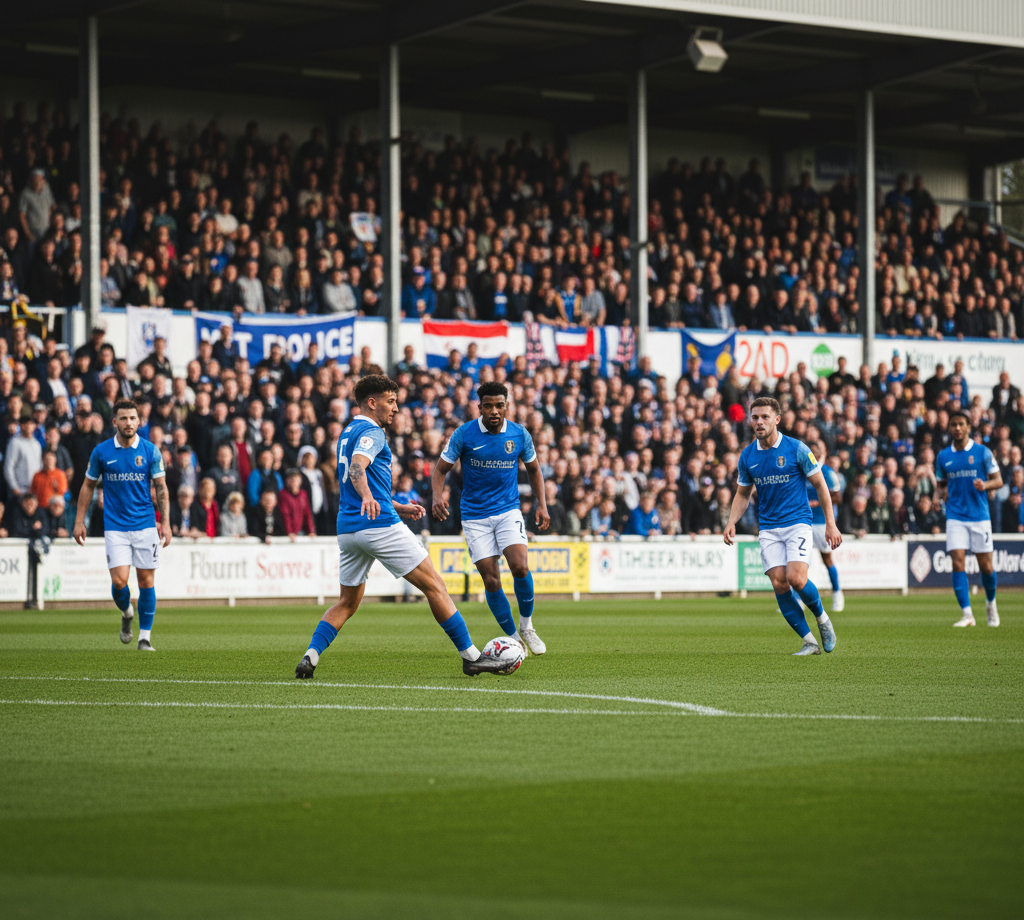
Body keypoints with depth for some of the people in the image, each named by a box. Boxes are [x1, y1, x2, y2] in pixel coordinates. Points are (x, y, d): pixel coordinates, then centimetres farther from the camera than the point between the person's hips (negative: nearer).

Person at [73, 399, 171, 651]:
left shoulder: (150, 450, 0)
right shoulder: (101, 451, 1)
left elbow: (161, 488, 4)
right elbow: (88, 486, 10)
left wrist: (165, 522, -4)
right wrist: (79, 521, 7)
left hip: (145, 525, 0)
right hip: (115, 526, 0)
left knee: (146, 581, 0)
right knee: (119, 581, -11)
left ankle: (145, 638, 9)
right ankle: (126, 614, 22)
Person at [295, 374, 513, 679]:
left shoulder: (348, 433, 23)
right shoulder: (371, 432, -6)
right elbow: (356, 468, -27)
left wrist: (399, 508, 34)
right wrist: (368, 497, -45)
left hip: (348, 528, 9)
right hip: (380, 526, -9)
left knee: (347, 603, 14)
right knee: (434, 586, -1)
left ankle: (311, 655, -8)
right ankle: (470, 656, 0)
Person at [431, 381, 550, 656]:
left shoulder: (520, 435, -2)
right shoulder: (464, 434, -8)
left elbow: (533, 469, 15)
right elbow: (441, 469, -1)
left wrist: (542, 505, 5)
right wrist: (437, 496, -20)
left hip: (508, 511, 1)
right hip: (475, 516, -1)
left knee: (520, 566, -21)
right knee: (491, 580, -6)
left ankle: (526, 626, 2)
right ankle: (514, 638, 11)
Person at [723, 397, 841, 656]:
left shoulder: (797, 449, -7)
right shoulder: (747, 456, 4)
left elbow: (820, 485, 0)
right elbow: (743, 494, 16)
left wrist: (830, 524, -3)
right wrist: (731, 523, 0)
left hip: (797, 522, -4)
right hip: (768, 528, 4)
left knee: (796, 579, -20)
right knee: (779, 584, -9)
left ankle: (821, 617, 10)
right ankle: (809, 642, 1)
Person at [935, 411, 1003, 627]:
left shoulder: (982, 452, 1)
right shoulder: (943, 456, 9)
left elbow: (998, 481, 2)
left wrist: (986, 485, -19)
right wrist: (942, 493, -3)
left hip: (980, 516, -1)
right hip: (955, 517, 1)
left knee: (985, 566, 2)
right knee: (957, 564, -13)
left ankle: (991, 604, 30)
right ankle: (967, 615, -12)